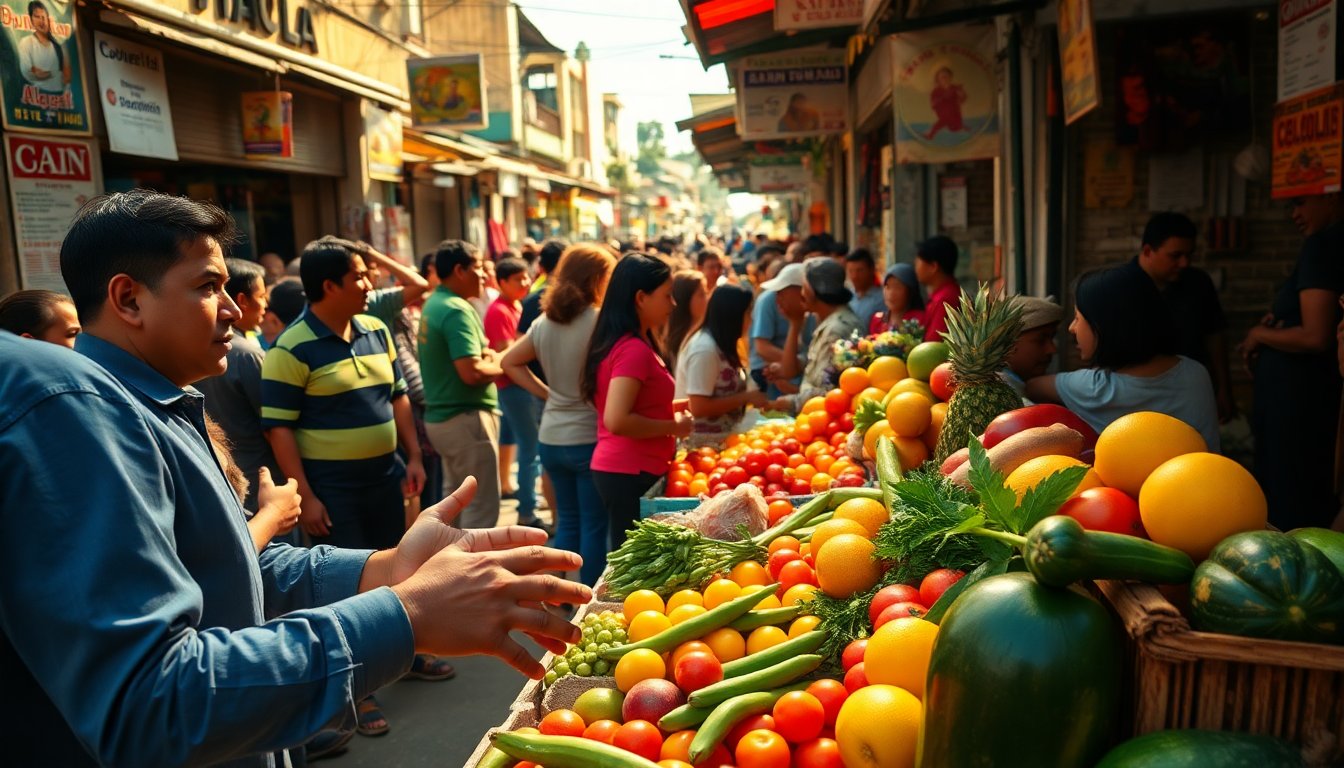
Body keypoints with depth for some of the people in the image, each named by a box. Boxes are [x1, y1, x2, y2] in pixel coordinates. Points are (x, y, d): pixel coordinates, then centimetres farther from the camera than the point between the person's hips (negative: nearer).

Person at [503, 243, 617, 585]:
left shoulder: (544, 322, 4)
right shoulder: (600, 322, -15)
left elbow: (510, 362, 13)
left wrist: (546, 393, 9)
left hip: (551, 437, 6)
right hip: (589, 437, -6)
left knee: (567, 521, 18)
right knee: (594, 526, 6)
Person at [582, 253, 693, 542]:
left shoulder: (617, 342, 11)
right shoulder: (634, 349, -18)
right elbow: (617, 421, -26)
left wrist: (668, 407, 12)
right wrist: (673, 426, -14)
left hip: (618, 468, 10)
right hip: (633, 474, -10)